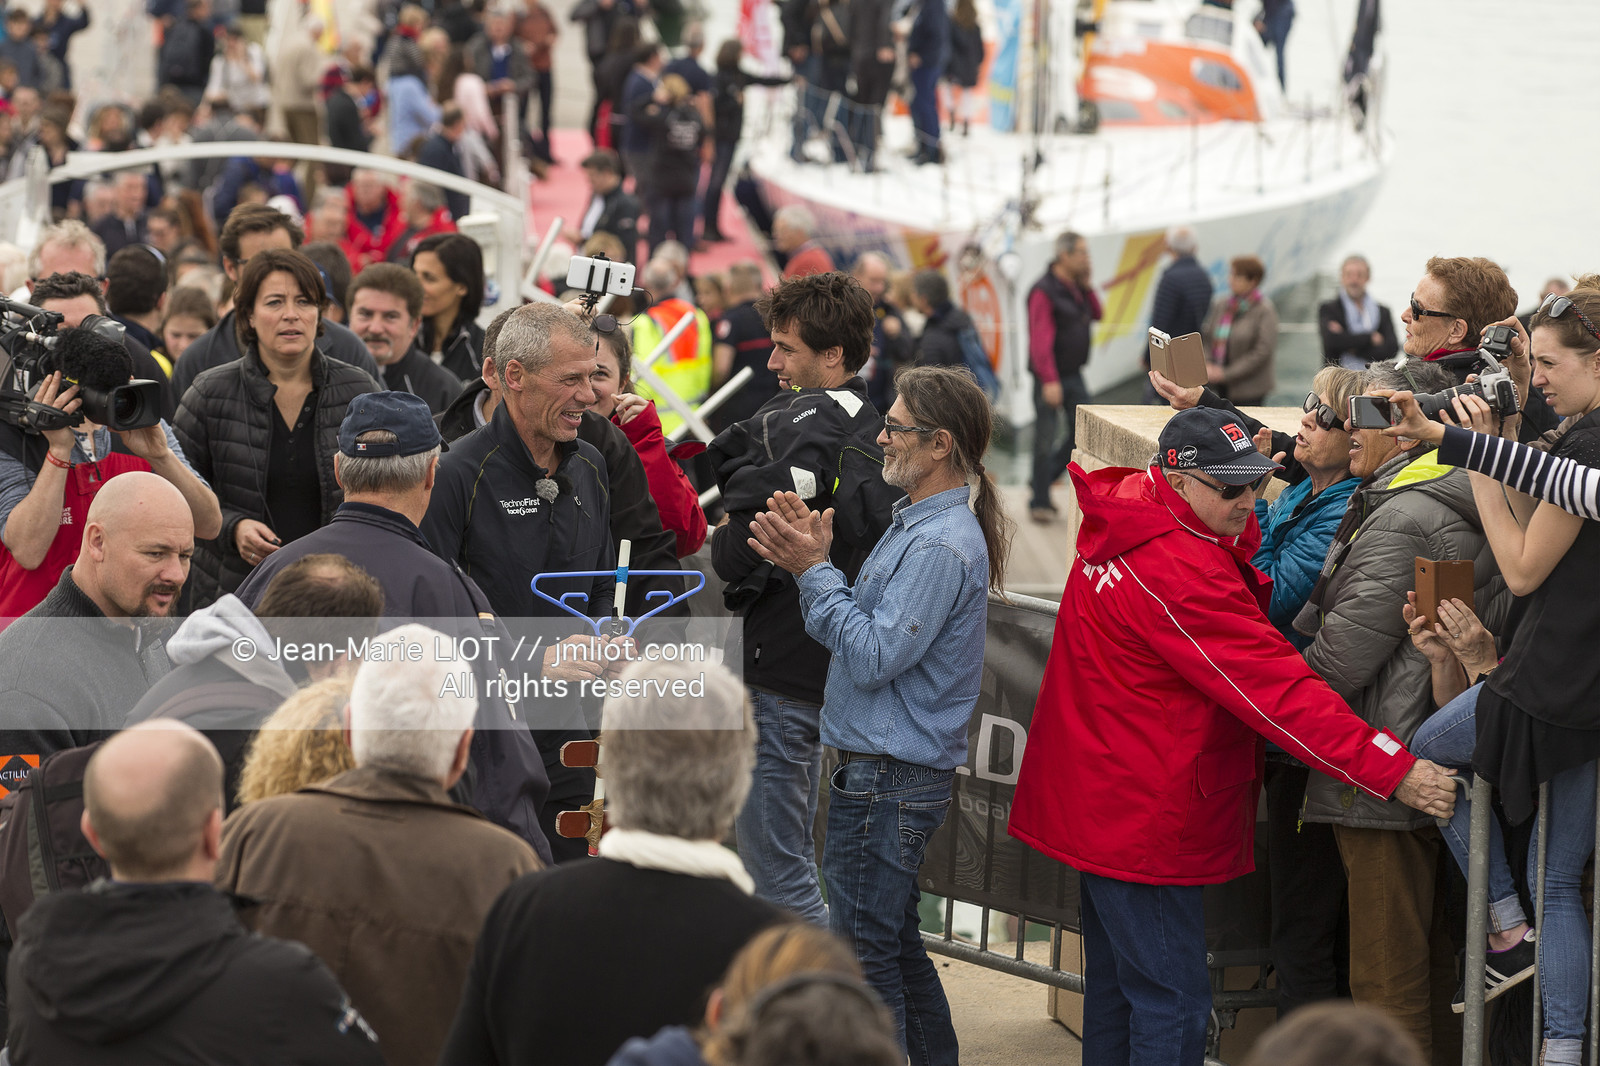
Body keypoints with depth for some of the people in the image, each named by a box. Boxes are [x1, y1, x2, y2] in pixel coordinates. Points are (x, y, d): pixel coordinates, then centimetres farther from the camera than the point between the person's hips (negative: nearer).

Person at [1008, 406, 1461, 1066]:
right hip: (1143, 814, -11)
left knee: (1118, 982, 19)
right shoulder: (1179, 571, -25)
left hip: (1099, 805, 11)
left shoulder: (1126, 534, 8)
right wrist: (1396, 770, -26)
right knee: (1173, 1002, -8)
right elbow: (1277, 690, -27)